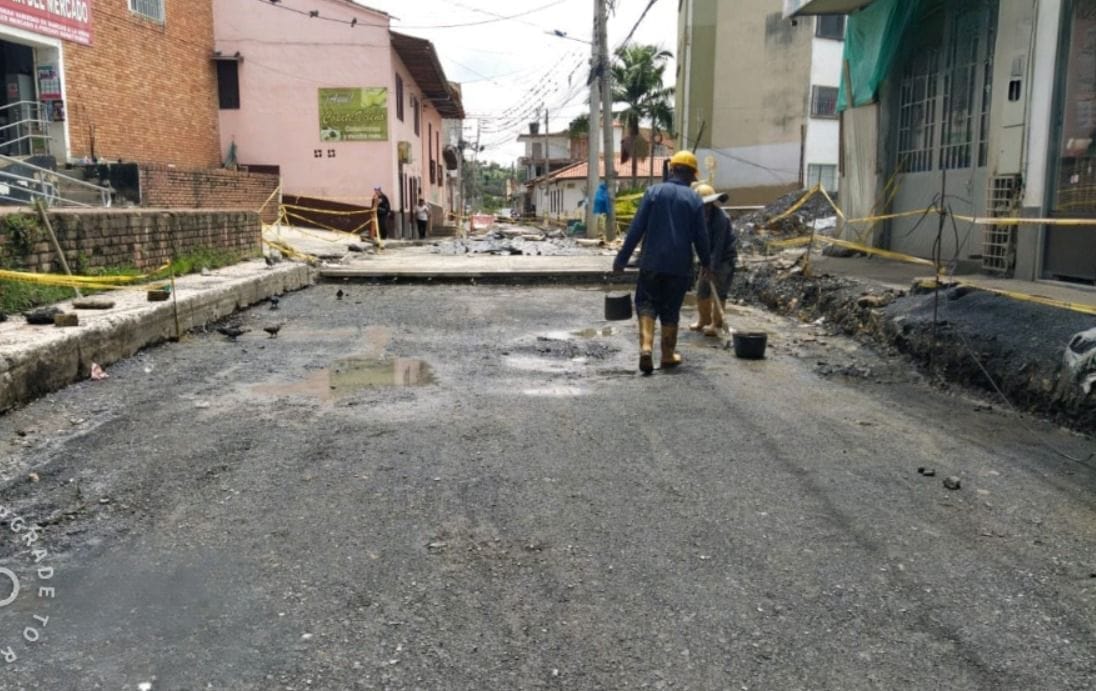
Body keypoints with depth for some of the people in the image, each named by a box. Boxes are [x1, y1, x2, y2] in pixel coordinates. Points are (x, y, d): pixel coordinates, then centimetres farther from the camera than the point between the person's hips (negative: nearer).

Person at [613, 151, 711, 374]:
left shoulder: (654, 192, -2)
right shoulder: (695, 200, -1)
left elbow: (636, 228, -6)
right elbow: (700, 236, 1)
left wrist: (622, 258, -2)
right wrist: (706, 262, 17)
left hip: (651, 263, 0)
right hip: (680, 266, 1)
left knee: (646, 303, 9)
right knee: (670, 310, 11)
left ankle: (646, 346, -11)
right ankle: (668, 355, 19)